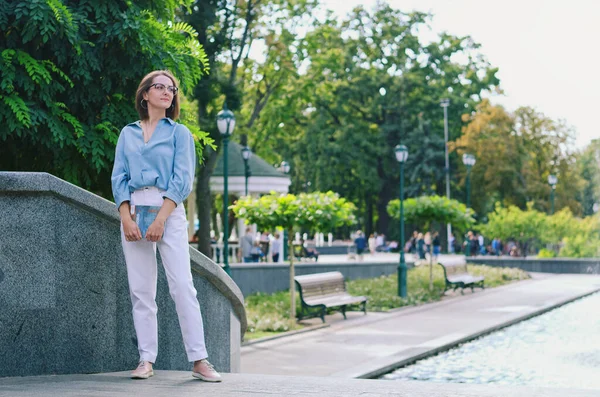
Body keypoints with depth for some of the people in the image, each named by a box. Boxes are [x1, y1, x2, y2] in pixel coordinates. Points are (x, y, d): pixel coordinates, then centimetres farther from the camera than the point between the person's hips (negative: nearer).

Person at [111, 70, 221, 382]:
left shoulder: (179, 133, 8)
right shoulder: (128, 134, 15)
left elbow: (182, 179, -2)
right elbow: (118, 177, 8)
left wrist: (161, 220, -12)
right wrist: (126, 219, -7)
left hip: (169, 210, -2)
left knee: (182, 285, -10)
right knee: (141, 289, 1)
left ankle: (199, 360, -11)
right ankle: (146, 360, 3)